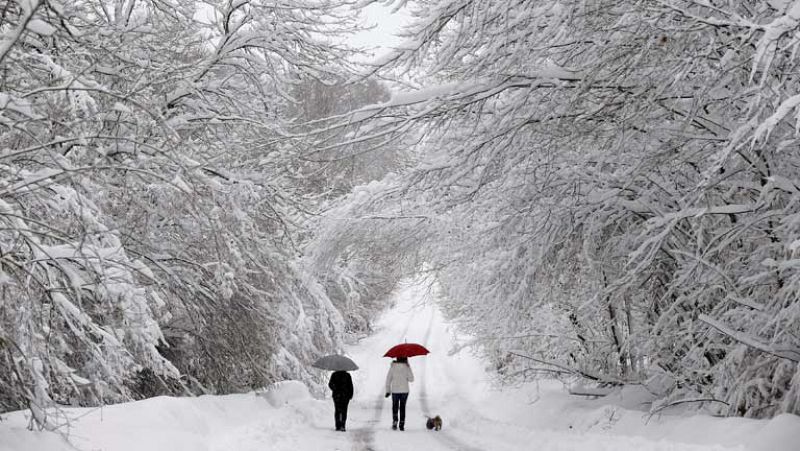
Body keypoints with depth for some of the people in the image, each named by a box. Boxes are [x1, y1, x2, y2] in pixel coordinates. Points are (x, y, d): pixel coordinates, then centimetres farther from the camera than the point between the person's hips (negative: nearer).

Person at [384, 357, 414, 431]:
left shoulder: (393, 366, -4)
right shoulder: (407, 367, -5)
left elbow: (388, 379, -4)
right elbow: (411, 379, -3)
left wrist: (388, 390, 2)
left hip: (395, 390, 0)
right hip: (404, 390, 0)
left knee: (395, 407, 13)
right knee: (402, 407, 10)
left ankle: (395, 421, -6)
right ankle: (402, 425, 5)